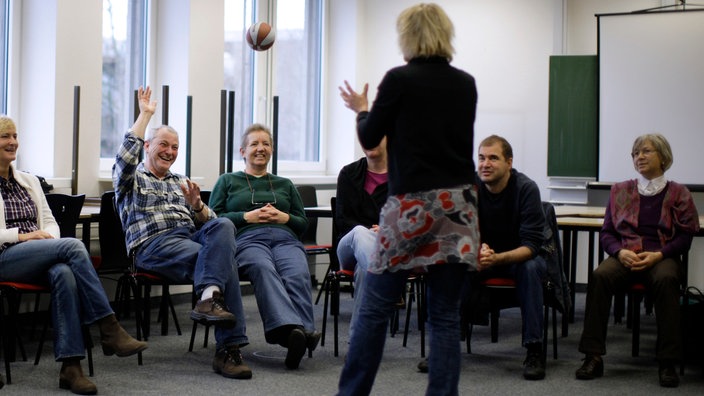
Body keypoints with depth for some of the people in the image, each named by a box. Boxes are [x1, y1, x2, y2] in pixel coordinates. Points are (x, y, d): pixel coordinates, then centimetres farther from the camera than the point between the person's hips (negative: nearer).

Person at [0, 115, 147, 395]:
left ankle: (70, 365, -42)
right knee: (73, 246, -30)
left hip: (41, 253, 5)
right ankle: (109, 329, -30)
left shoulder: (29, 181, 24)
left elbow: (49, 221, 21)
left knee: (64, 274, -35)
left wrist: (48, 235, -2)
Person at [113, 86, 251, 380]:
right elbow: (126, 157, -8)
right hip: (153, 243, -5)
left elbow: (209, 221, 25)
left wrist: (197, 205, 1)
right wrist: (145, 115, -2)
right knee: (223, 260, -32)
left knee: (223, 226, -33)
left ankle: (209, 298, -48)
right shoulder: (131, 179, 18)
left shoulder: (180, 182, 33)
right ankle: (228, 347, -38)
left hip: (191, 236, 5)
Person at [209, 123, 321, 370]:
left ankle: (304, 331, -56)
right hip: (247, 239, -3)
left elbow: (303, 223, 28)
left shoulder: (284, 184, 35)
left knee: (298, 274, -36)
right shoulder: (228, 181, 27)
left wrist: (284, 217, 6)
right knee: (264, 269, -41)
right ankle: (290, 329, -62)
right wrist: (247, 216, 0)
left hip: (285, 238, 3)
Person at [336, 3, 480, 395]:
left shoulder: (399, 79, -6)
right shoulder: (466, 84, 8)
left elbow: (370, 138, 1)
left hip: (413, 204, -4)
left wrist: (362, 110, 21)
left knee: (376, 307, 4)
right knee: (446, 314, 5)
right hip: (458, 203, 5)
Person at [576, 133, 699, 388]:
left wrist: (657, 255, -13)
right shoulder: (620, 190, 17)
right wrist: (620, 252, -8)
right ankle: (593, 357, -32)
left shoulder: (678, 193, 10)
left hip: (661, 256, -2)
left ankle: (667, 362, -33)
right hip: (625, 254, 2)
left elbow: (685, 236, 4)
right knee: (599, 276, -32)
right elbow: (606, 232, 14)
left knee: (666, 280, -38)